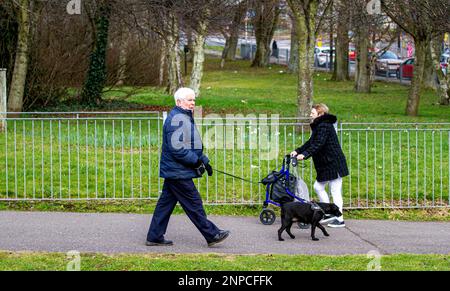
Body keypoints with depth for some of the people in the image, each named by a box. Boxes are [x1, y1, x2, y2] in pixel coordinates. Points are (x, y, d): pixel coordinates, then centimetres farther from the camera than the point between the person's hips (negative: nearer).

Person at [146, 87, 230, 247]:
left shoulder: (185, 118, 18)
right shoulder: (176, 119, -18)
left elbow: (193, 146, 26)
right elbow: (176, 148, -24)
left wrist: (204, 161, 17)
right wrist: (197, 161, -18)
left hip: (173, 172, 11)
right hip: (178, 173, -11)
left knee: (166, 203, 12)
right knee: (194, 204, -3)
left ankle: (154, 237, 16)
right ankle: (212, 235, 3)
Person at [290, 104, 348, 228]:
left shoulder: (324, 126, -17)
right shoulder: (319, 126, 16)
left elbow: (318, 144, -28)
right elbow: (311, 142, 17)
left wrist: (305, 154, -35)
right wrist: (297, 151, 8)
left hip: (333, 164, -11)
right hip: (326, 164, 11)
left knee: (335, 191, -5)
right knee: (318, 186, 14)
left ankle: (339, 219, 1)